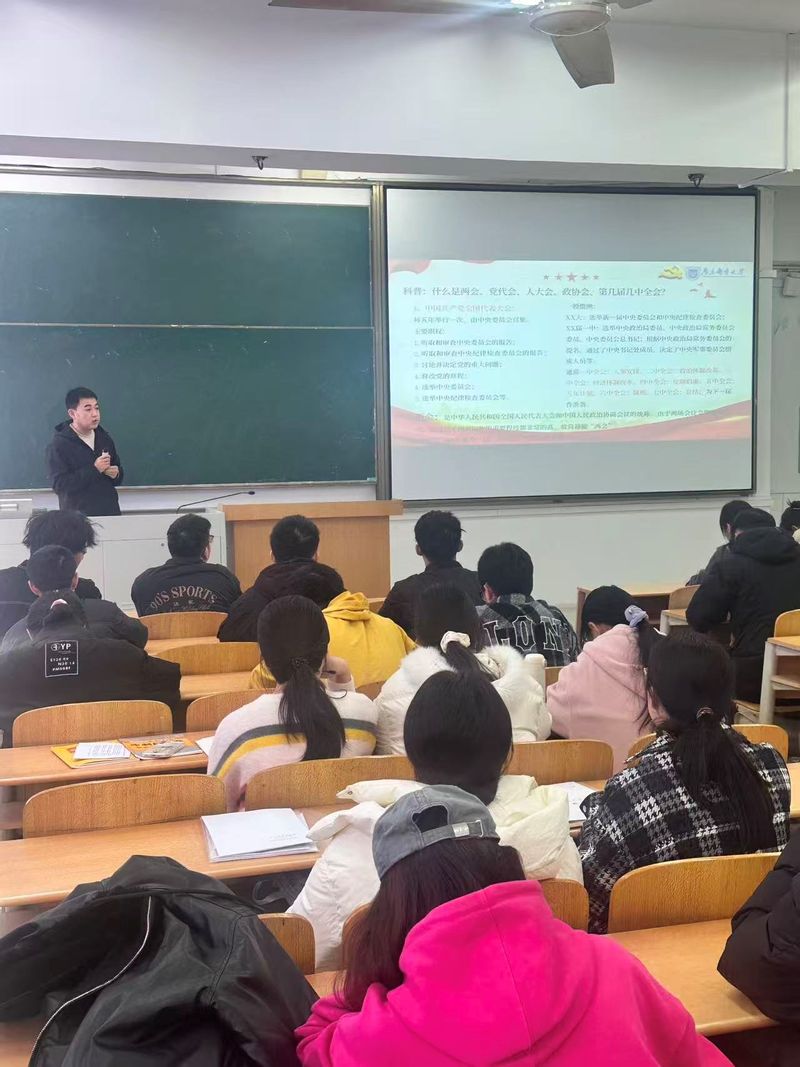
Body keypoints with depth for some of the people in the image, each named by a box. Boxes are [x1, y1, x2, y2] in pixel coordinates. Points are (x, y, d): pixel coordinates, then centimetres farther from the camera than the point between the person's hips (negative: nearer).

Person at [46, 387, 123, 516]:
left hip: (110, 511, 5)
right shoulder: (59, 444, -9)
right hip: (77, 516, -5)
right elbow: (59, 485, -18)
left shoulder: (105, 438, 9)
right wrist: (94, 469, -21)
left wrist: (116, 474, -5)